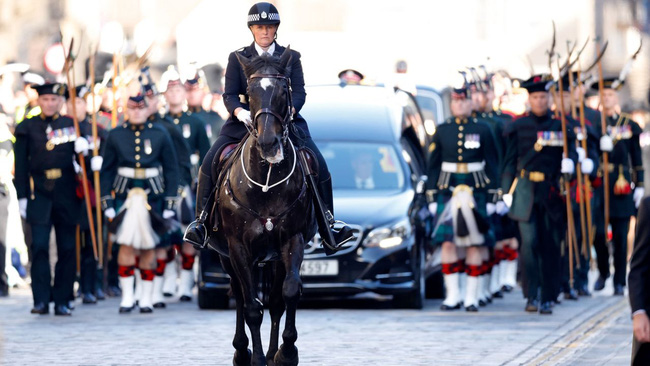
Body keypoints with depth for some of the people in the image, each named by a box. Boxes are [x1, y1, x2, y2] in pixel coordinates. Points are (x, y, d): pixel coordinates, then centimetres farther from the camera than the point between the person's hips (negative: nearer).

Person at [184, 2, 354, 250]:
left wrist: (288, 111, -25)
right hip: (246, 120, 0)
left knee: (318, 165, -15)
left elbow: (299, 92, -3)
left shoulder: (290, 58, 4)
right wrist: (240, 112, -24)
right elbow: (229, 95, -1)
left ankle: (328, 223, -3)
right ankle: (202, 222, -3)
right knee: (210, 162, -16)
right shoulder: (237, 58, 3)